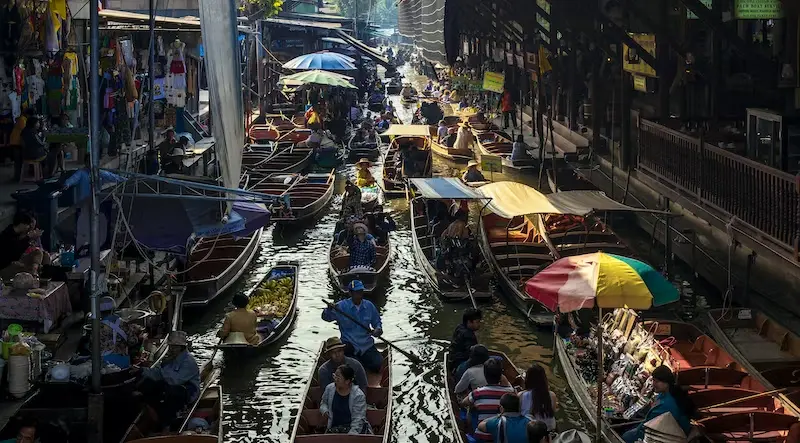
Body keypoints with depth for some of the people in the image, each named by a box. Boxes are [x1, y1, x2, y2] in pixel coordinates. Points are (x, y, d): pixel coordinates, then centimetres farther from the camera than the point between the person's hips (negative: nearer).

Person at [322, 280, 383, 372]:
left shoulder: (369, 306, 3)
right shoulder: (342, 306, -6)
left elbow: (377, 322, 15)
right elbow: (326, 317, -9)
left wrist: (378, 329, -8)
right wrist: (329, 310, -32)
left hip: (366, 343, 3)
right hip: (349, 344, -3)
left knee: (377, 365, -12)